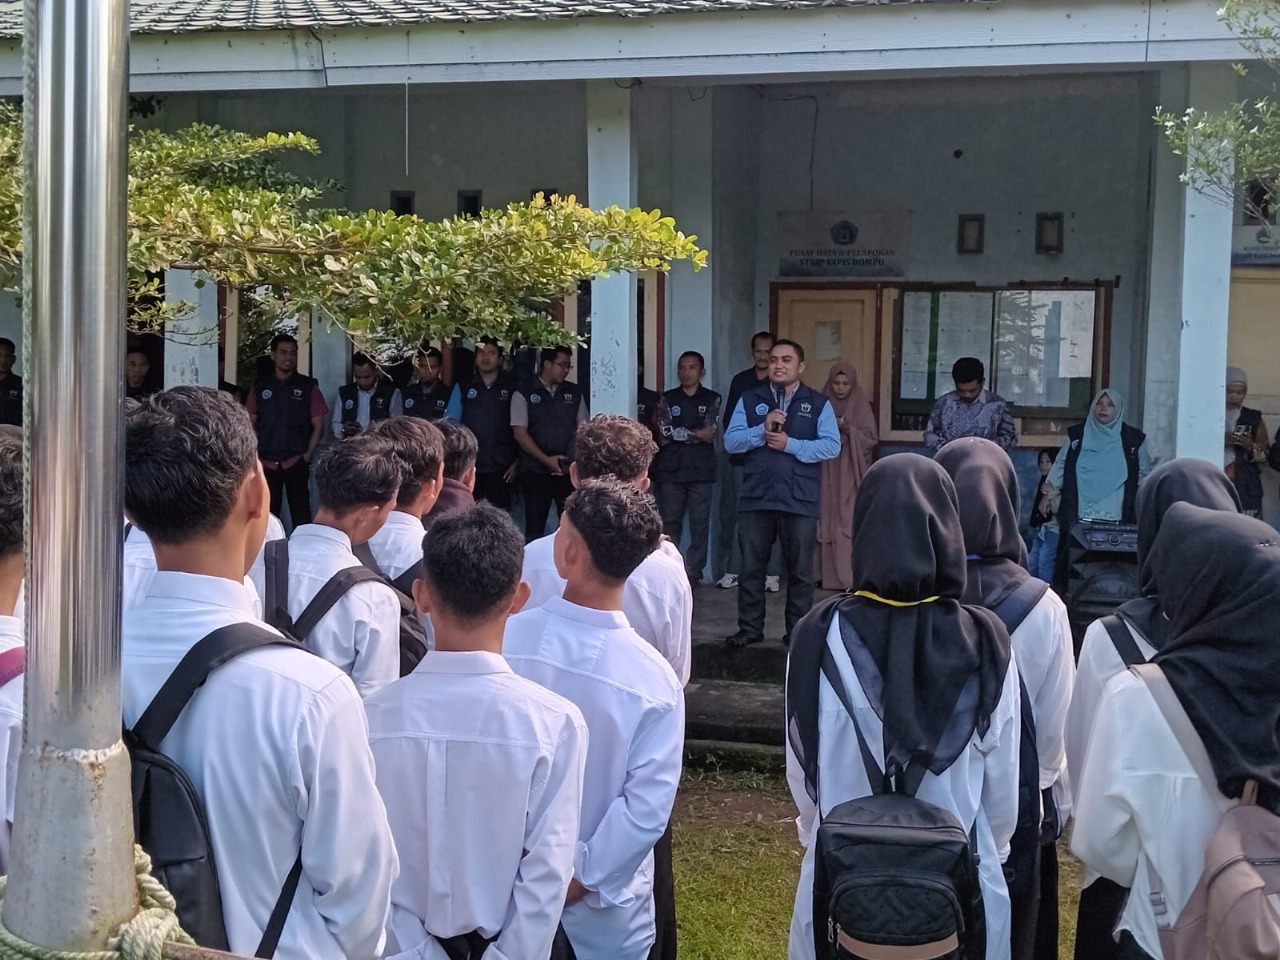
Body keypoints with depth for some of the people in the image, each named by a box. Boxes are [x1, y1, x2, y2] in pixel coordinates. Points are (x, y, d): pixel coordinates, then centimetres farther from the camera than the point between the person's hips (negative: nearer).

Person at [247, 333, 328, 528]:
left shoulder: (308, 387, 2)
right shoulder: (260, 386, 7)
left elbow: (318, 426, 2)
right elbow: (250, 424, 11)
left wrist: (307, 455, -7)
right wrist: (255, 455, 0)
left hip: (295, 462, -2)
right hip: (266, 463, 2)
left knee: (301, 516, -5)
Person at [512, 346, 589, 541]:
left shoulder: (574, 393, 8)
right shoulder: (524, 394, -1)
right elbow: (520, 433, -6)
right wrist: (546, 460, -13)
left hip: (569, 470, 2)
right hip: (536, 471, -2)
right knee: (535, 527, 3)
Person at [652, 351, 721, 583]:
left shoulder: (712, 399, 7)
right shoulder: (667, 399, 9)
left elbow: (711, 433, -4)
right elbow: (664, 435, -2)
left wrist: (678, 433, -8)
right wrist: (696, 434, -6)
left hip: (701, 470, -1)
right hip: (670, 470, 1)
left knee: (700, 522, -1)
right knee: (669, 523, 2)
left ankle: (694, 571, 3)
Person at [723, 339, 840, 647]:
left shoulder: (818, 403, 4)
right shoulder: (750, 400, 8)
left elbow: (832, 446, -6)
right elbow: (730, 441, 0)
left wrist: (790, 444, -14)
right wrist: (762, 430, -15)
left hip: (800, 500, -1)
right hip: (756, 497, 1)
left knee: (800, 570, 6)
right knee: (751, 567, 6)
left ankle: (797, 631, 17)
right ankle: (750, 628, 16)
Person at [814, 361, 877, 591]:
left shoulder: (861, 406, 0)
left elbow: (872, 438, -3)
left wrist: (848, 430, -16)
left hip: (850, 474, -2)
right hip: (825, 472, 3)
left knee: (848, 523, -8)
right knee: (825, 522, 2)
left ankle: (848, 577, -9)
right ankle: (823, 573, 8)